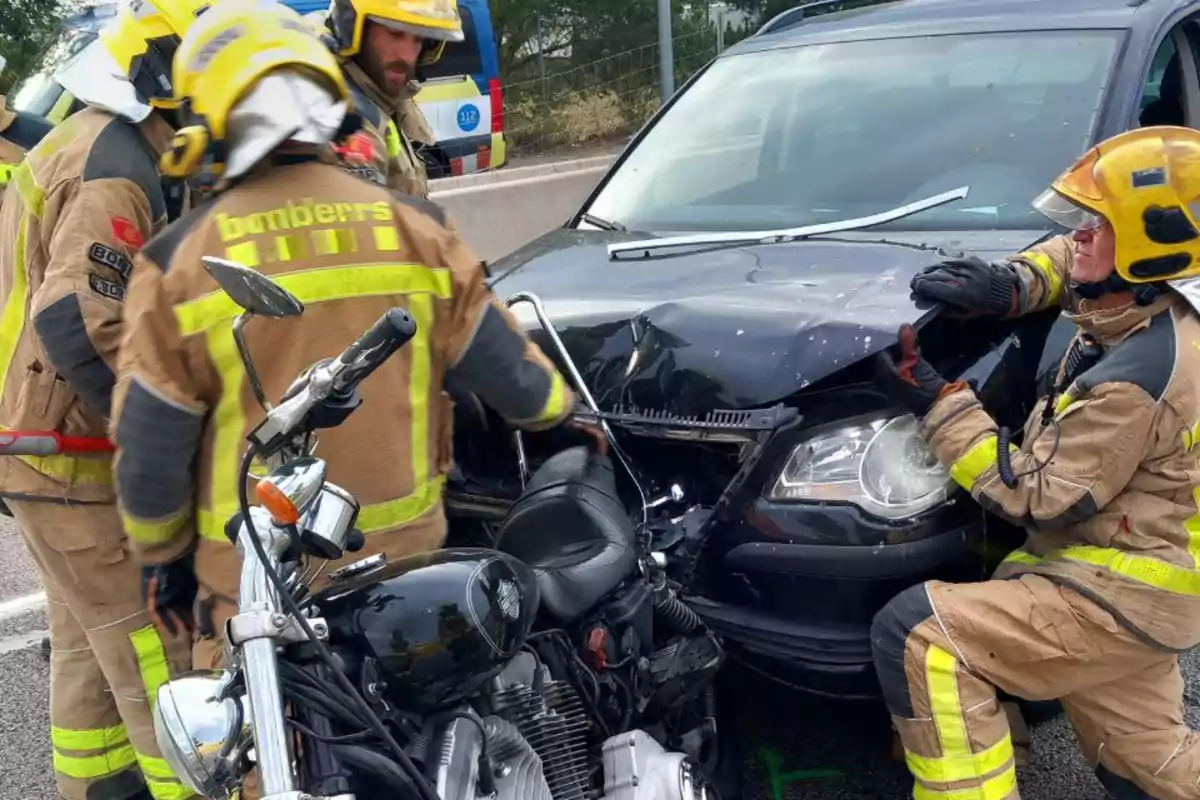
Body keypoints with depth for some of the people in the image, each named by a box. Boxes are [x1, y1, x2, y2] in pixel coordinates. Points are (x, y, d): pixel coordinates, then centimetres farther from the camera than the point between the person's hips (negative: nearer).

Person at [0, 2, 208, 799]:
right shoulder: (116, 166, -19)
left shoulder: (86, 140, 14)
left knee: (90, 631, 20)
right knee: (154, 641, -2)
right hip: (70, 451, -10)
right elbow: (77, 321, -30)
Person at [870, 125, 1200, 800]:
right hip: (1142, 582, 10)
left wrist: (937, 402, -20)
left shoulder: (1134, 379, -28)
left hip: (1120, 599, -10)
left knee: (917, 635, -21)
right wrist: (1009, 285, -1)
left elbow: (1034, 498, -22)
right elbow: (1069, 262, 21)